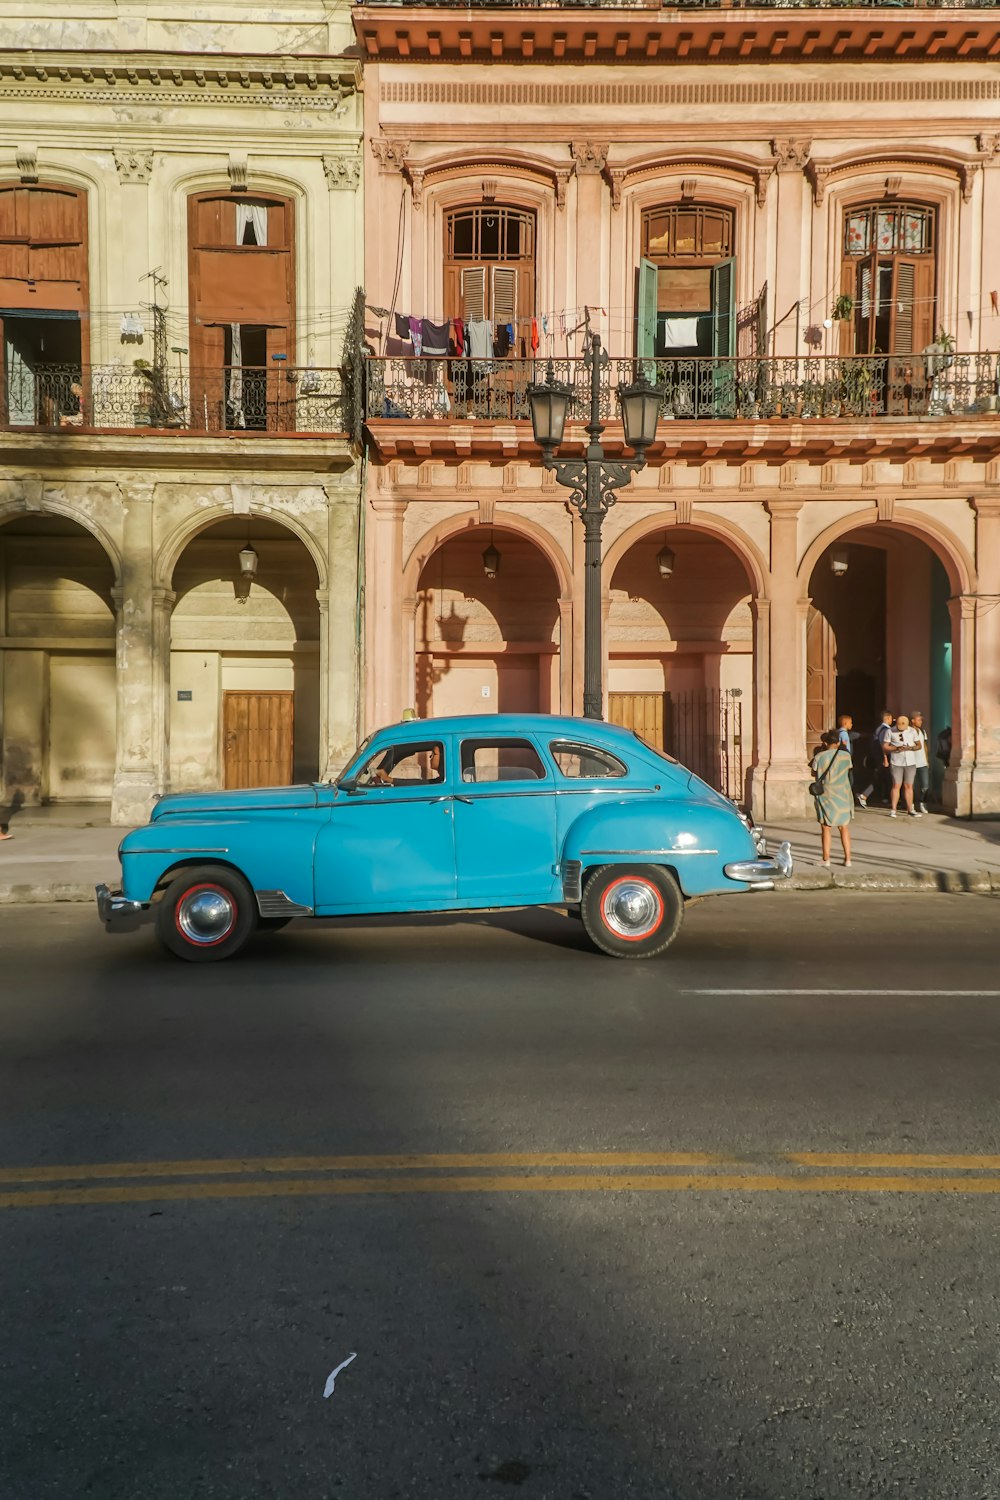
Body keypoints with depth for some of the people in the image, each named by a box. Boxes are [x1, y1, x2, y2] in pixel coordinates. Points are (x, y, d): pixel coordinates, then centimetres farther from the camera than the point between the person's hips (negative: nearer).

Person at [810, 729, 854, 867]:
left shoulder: (819, 757, -11)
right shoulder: (846, 756, -6)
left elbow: (814, 773, 3)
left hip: (825, 796, -2)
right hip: (843, 796, 2)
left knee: (825, 828, 8)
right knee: (844, 828, 13)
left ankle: (826, 859, 9)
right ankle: (848, 859, 14)